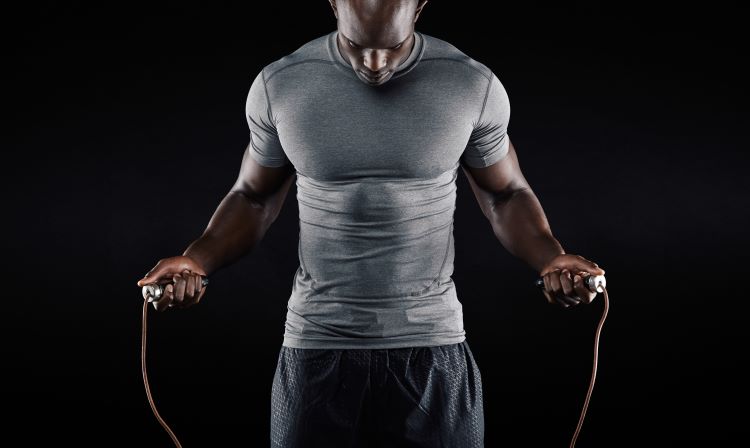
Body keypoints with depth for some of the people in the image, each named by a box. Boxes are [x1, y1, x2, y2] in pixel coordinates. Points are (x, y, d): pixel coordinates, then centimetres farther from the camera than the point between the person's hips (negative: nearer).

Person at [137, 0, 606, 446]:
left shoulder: (474, 85, -6)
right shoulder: (280, 84, -4)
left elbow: (506, 194, 7)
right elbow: (254, 198, 8)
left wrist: (550, 257, -11)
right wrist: (196, 259, -9)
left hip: (434, 350, 0)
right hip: (316, 352, 1)